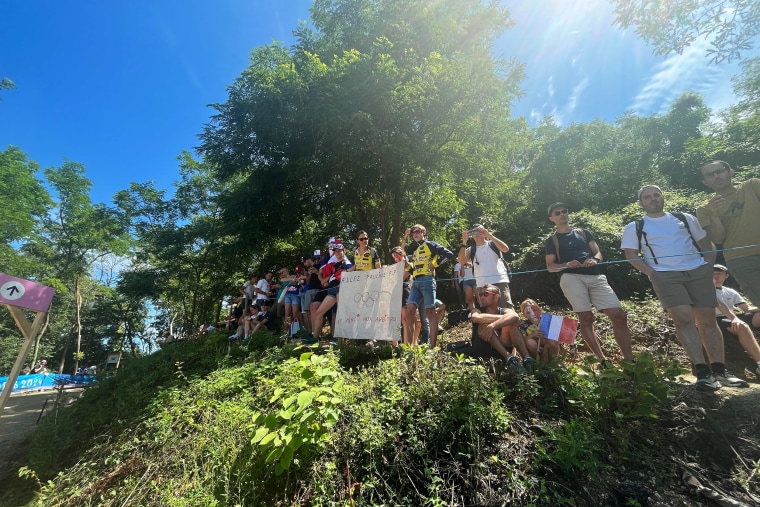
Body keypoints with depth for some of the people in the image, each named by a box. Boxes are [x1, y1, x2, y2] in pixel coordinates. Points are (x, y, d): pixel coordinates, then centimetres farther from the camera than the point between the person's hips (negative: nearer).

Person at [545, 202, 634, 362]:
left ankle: (629, 360, 2)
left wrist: (595, 259, -8)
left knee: (619, 315, -7)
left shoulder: (584, 232, 24)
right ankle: (603, 360, -5)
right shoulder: (552, 240, 14)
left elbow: (598, 253, 16)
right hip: (571, 278, -3)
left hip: (595, 277, 3)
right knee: (586, 317, -10)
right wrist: (567, 264, -11)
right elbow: (550, 266, 8)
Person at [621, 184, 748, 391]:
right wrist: (652, 273, -10)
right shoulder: (635, 228, 6)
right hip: (665, 276, -3)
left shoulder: (685, 218, 16)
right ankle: (703, 371, -11)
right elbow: (631, 255, 0)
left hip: (698, 272, 4)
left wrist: (708, 266, 3)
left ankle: (720, 370, 10)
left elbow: (705, 242, 17)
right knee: (683, 318, -16)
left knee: (707, 320, 2)